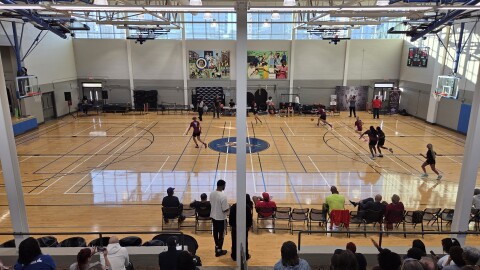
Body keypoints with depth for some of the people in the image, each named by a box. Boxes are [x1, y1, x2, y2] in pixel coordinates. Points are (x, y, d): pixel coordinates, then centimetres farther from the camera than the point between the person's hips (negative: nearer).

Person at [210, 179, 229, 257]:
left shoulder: (212, 193, -5)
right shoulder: (223, 196, -27)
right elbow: (225, 209, -24)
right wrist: (229, 207, -3)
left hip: (213, 216, 7)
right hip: (221, 218, -7)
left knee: (215, 232, 21)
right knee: (221, 234, 8)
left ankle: (217, 246, 37)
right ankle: (219, 250, 17)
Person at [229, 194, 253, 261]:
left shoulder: (233, 206, -6)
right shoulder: (247, 207, -14)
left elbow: (231, 216, 1)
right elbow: (250, 218, -10)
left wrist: (230, 224, 12)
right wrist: (249, 225, 3)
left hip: (235, 227, 2)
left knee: (234, 241, 13)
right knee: (244, 241, 11)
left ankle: (234, 256, 22)